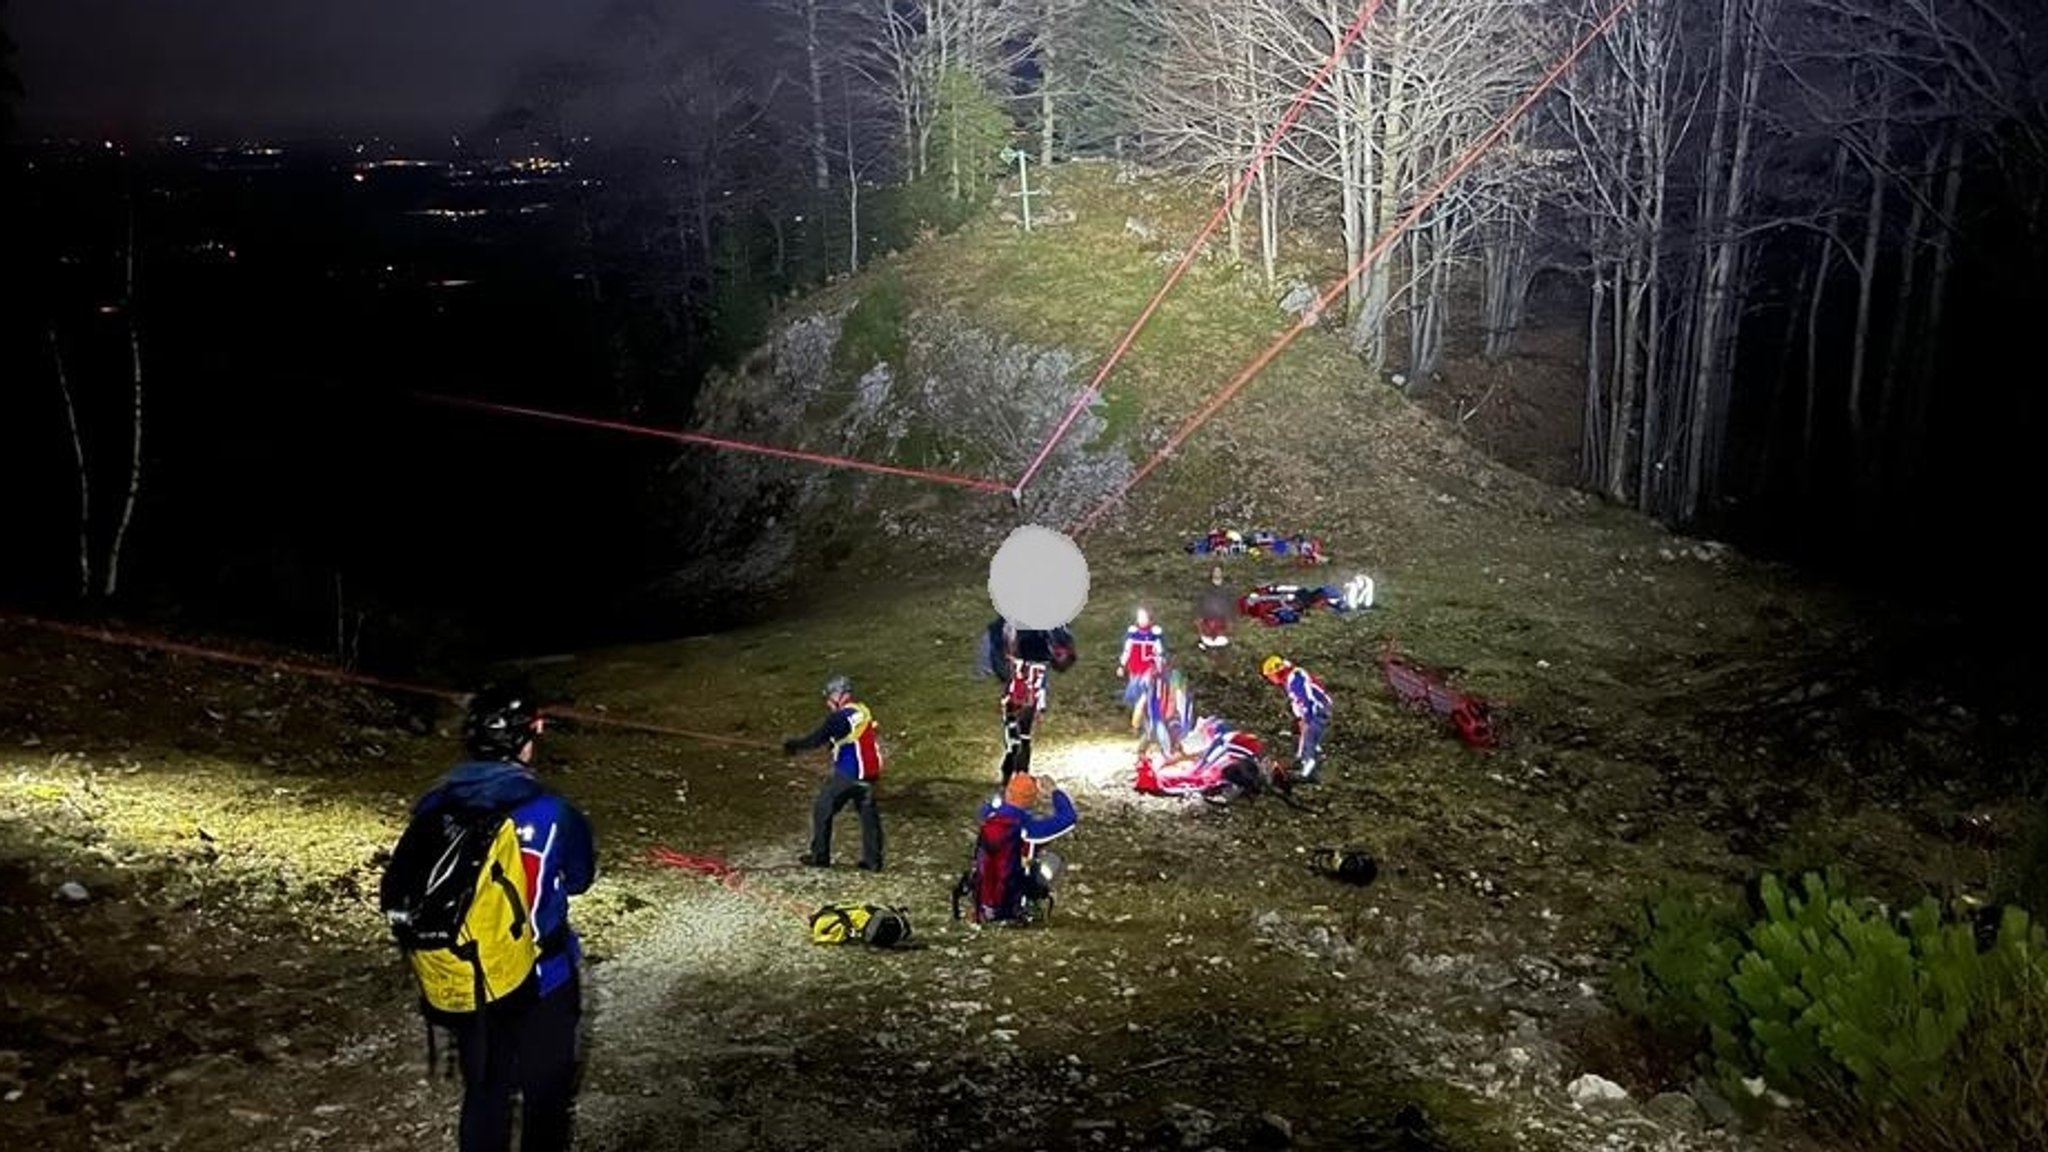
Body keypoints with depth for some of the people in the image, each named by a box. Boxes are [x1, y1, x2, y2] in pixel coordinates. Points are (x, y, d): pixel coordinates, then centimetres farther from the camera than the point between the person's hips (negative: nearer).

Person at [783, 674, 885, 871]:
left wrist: (793, 744, -1)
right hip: (869, 773, 7)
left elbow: (817, 739, -15)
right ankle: (873, 860, 13)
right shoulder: (863, 711, 9)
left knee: (822, 811, 8)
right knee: (868, 814, 13)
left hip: (847, 774, -7)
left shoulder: (841, 717, -15)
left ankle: (819, 856, 13)